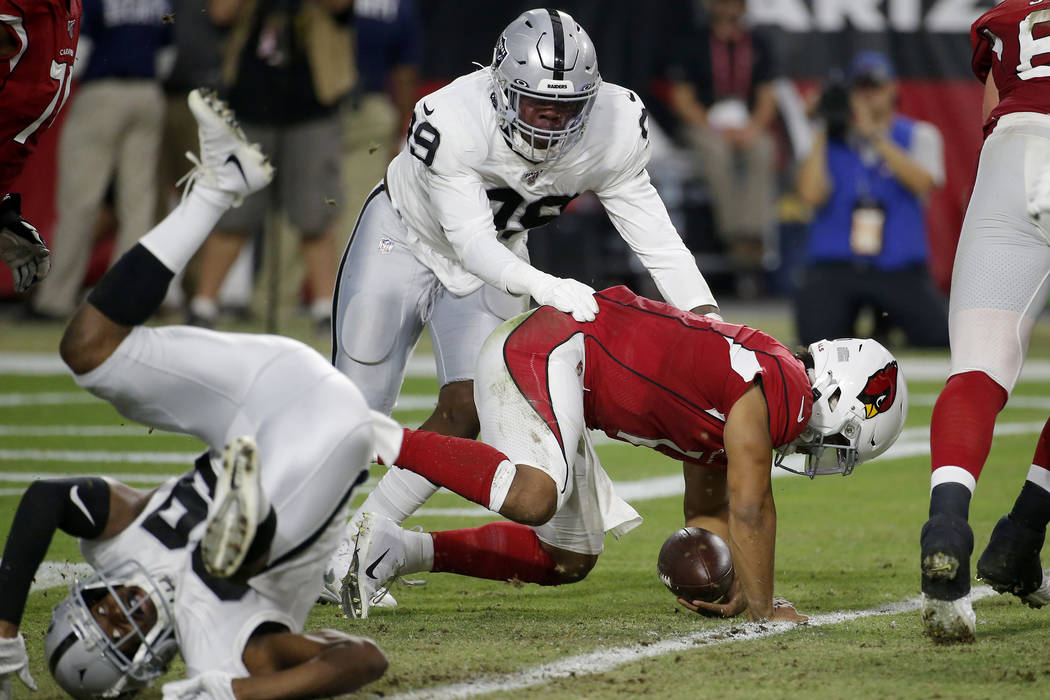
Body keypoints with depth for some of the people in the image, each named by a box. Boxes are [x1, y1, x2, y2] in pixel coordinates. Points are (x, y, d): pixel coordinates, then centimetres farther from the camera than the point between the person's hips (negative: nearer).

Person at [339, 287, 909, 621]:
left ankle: (395, 550, 9)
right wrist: (761, 608, -5)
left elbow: (709, 511, 26)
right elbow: (750, 507, -14)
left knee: (568, 559, 15)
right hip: (544, 349, -11)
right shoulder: (776, 391, -13)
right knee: (531, 497, -35)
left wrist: (731, 591, 13)